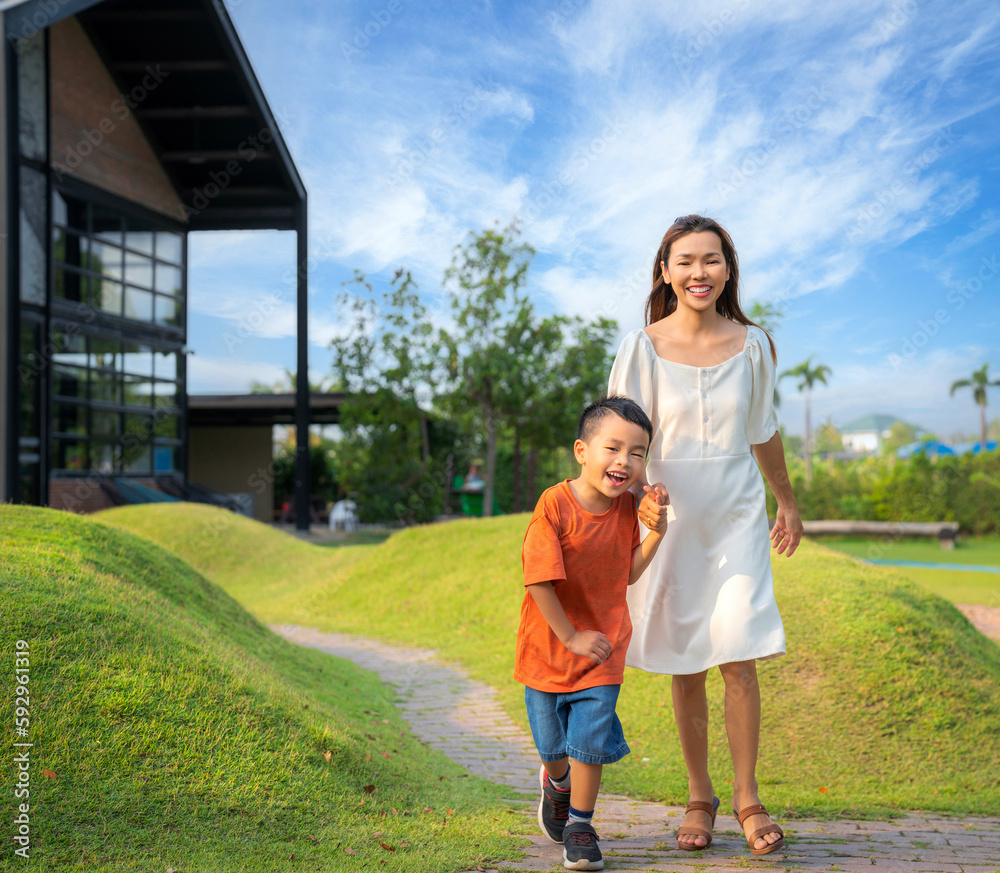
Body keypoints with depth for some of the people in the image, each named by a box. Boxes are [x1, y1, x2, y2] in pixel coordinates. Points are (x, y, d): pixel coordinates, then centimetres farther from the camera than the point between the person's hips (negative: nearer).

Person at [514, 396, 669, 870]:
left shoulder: (626, 506, -5)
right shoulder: (554, 504, -22)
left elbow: (629, 573, 2)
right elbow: (539, 580, -21)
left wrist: (657, 529, -11)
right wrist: (570, 637, -16)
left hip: (603, 646, 2)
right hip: (548, 647, -2)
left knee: (591, 739, -3)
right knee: (552, 744, 16)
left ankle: (579, 825, 17)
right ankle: (557, 781, 50)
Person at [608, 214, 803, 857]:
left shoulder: (753, 345, -1)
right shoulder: (644, 348, -7)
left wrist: (789, 504, 23)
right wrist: (641, 494, -25)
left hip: (737, 519, 1)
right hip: (670, 519, 0)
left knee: (739, 663, -6)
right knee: (685, 672, 7)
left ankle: (748, 798, 11)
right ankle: (700, 798, 23)